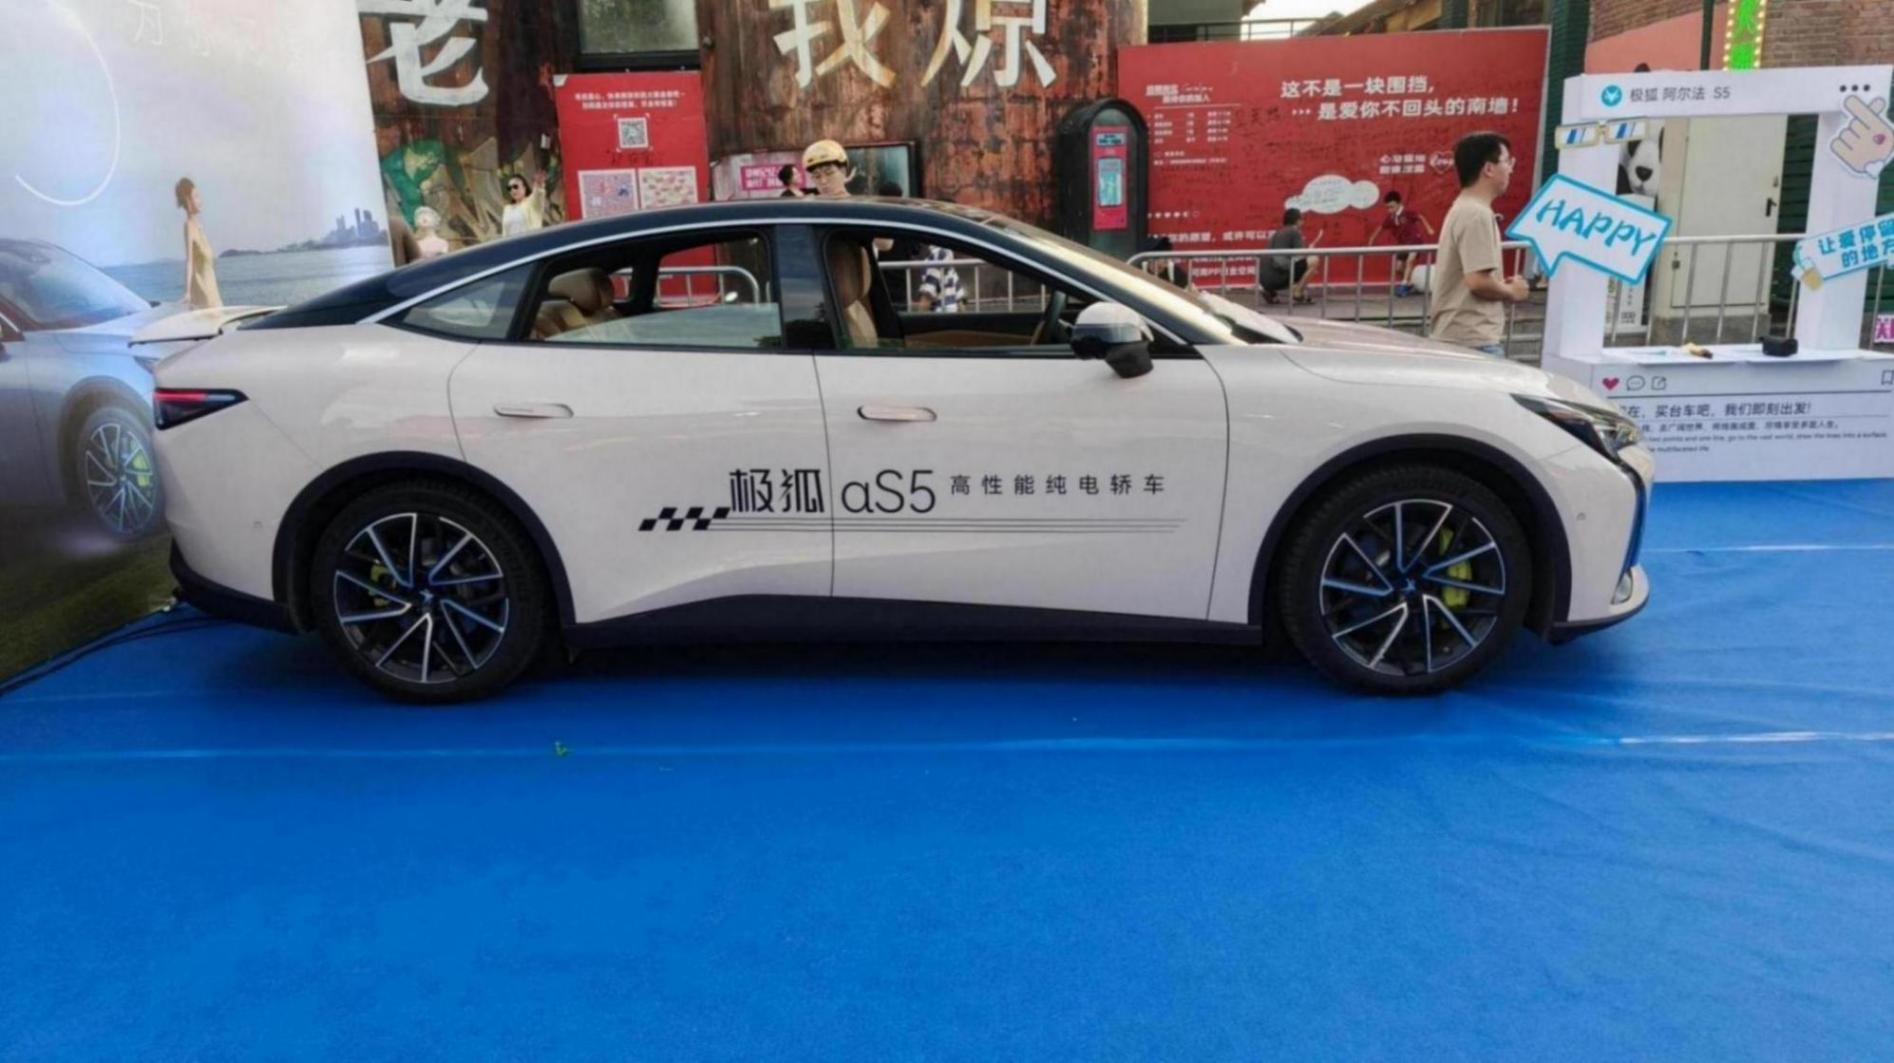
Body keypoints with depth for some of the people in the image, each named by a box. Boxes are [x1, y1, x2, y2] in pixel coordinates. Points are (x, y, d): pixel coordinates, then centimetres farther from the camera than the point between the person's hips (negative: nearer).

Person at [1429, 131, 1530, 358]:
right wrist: (1511, 292, -5)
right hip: (1474, 341, -11)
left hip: (1456, 336, 11)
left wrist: (1503, 286, 11)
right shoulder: (1477, 214, -15)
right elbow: (1478, 281, -22)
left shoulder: (1462, 209, 17)